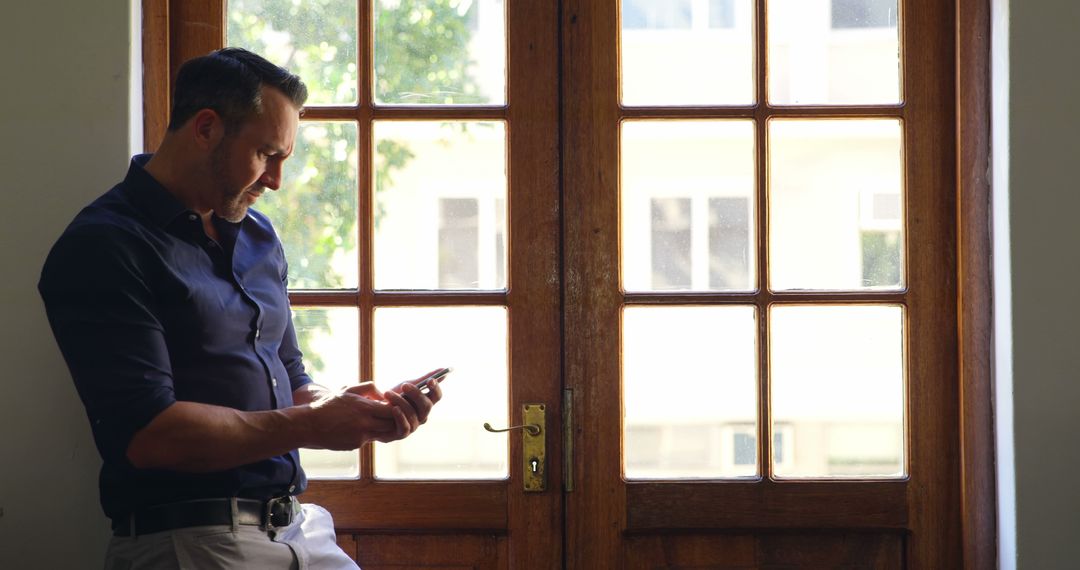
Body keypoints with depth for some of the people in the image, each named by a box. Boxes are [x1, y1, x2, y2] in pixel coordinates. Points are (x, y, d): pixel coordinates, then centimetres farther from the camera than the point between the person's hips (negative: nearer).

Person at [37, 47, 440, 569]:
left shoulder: (257, 235, 16)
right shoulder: (102, 247, -10)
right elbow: (148, 433, -18)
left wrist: (355, 409, 3)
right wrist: (311, 426, -14)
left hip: (299, 527, 7)